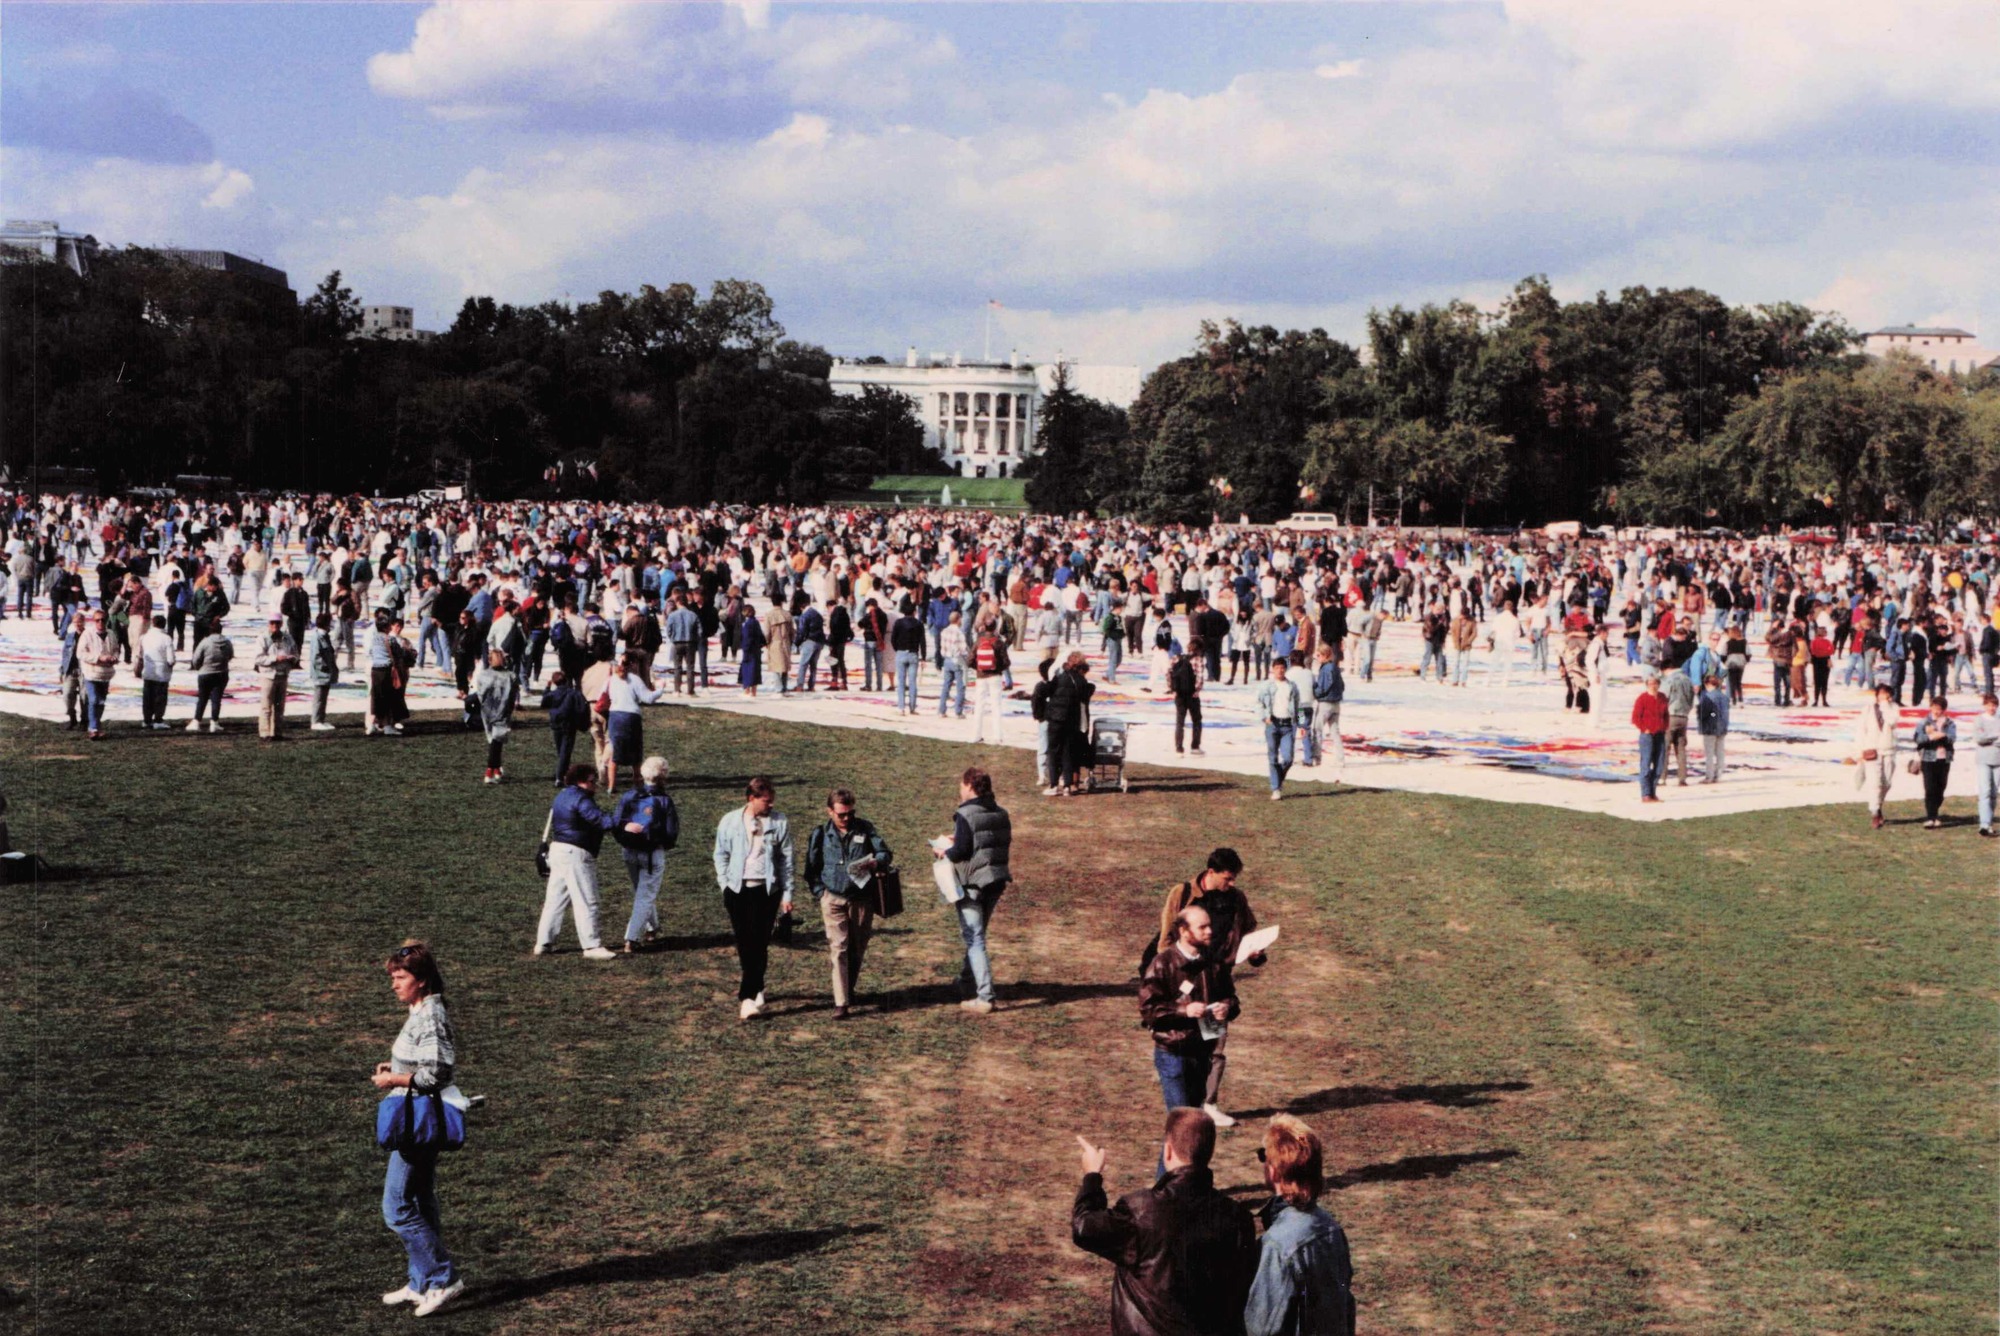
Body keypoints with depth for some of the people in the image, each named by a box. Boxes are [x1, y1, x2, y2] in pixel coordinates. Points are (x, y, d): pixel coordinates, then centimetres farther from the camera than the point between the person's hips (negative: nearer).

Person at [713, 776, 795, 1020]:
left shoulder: (779, 823, -1)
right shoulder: (729, 821, 2)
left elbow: (786, 860, 3)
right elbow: (721, 855, 11)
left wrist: (787, 894, 1)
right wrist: (725, 885, 3)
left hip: (767, 889, -2)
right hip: (737, 889, 2)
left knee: (758, 944, -8)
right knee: (744, 944, 7)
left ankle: (747, 997, -8)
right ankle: (756, 989, 27)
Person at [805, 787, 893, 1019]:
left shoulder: (864, 829, 2)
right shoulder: (821, 834, 2)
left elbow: (885, 852, 2)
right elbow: (811, 867, 9)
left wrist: (875, 863, -20)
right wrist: (820, 891, -2)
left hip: (861, 898, 2)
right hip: (833, 899, -2)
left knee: (858, 948, 13)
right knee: (838, 949, -10)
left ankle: (850, 989, 34)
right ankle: (841, 1003, -13)